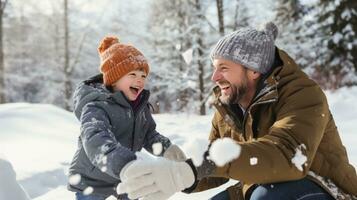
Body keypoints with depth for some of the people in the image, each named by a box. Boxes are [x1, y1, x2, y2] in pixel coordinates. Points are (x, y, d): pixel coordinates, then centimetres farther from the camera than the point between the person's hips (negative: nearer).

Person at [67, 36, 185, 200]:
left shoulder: (140, 105, -3)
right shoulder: (96, 107, -29)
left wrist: (166, 148, -17)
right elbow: (96, 142, -47)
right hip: (92, 182, -6)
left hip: (124, 179, 7)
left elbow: (149, 135, 6)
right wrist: (127, 168, -65)